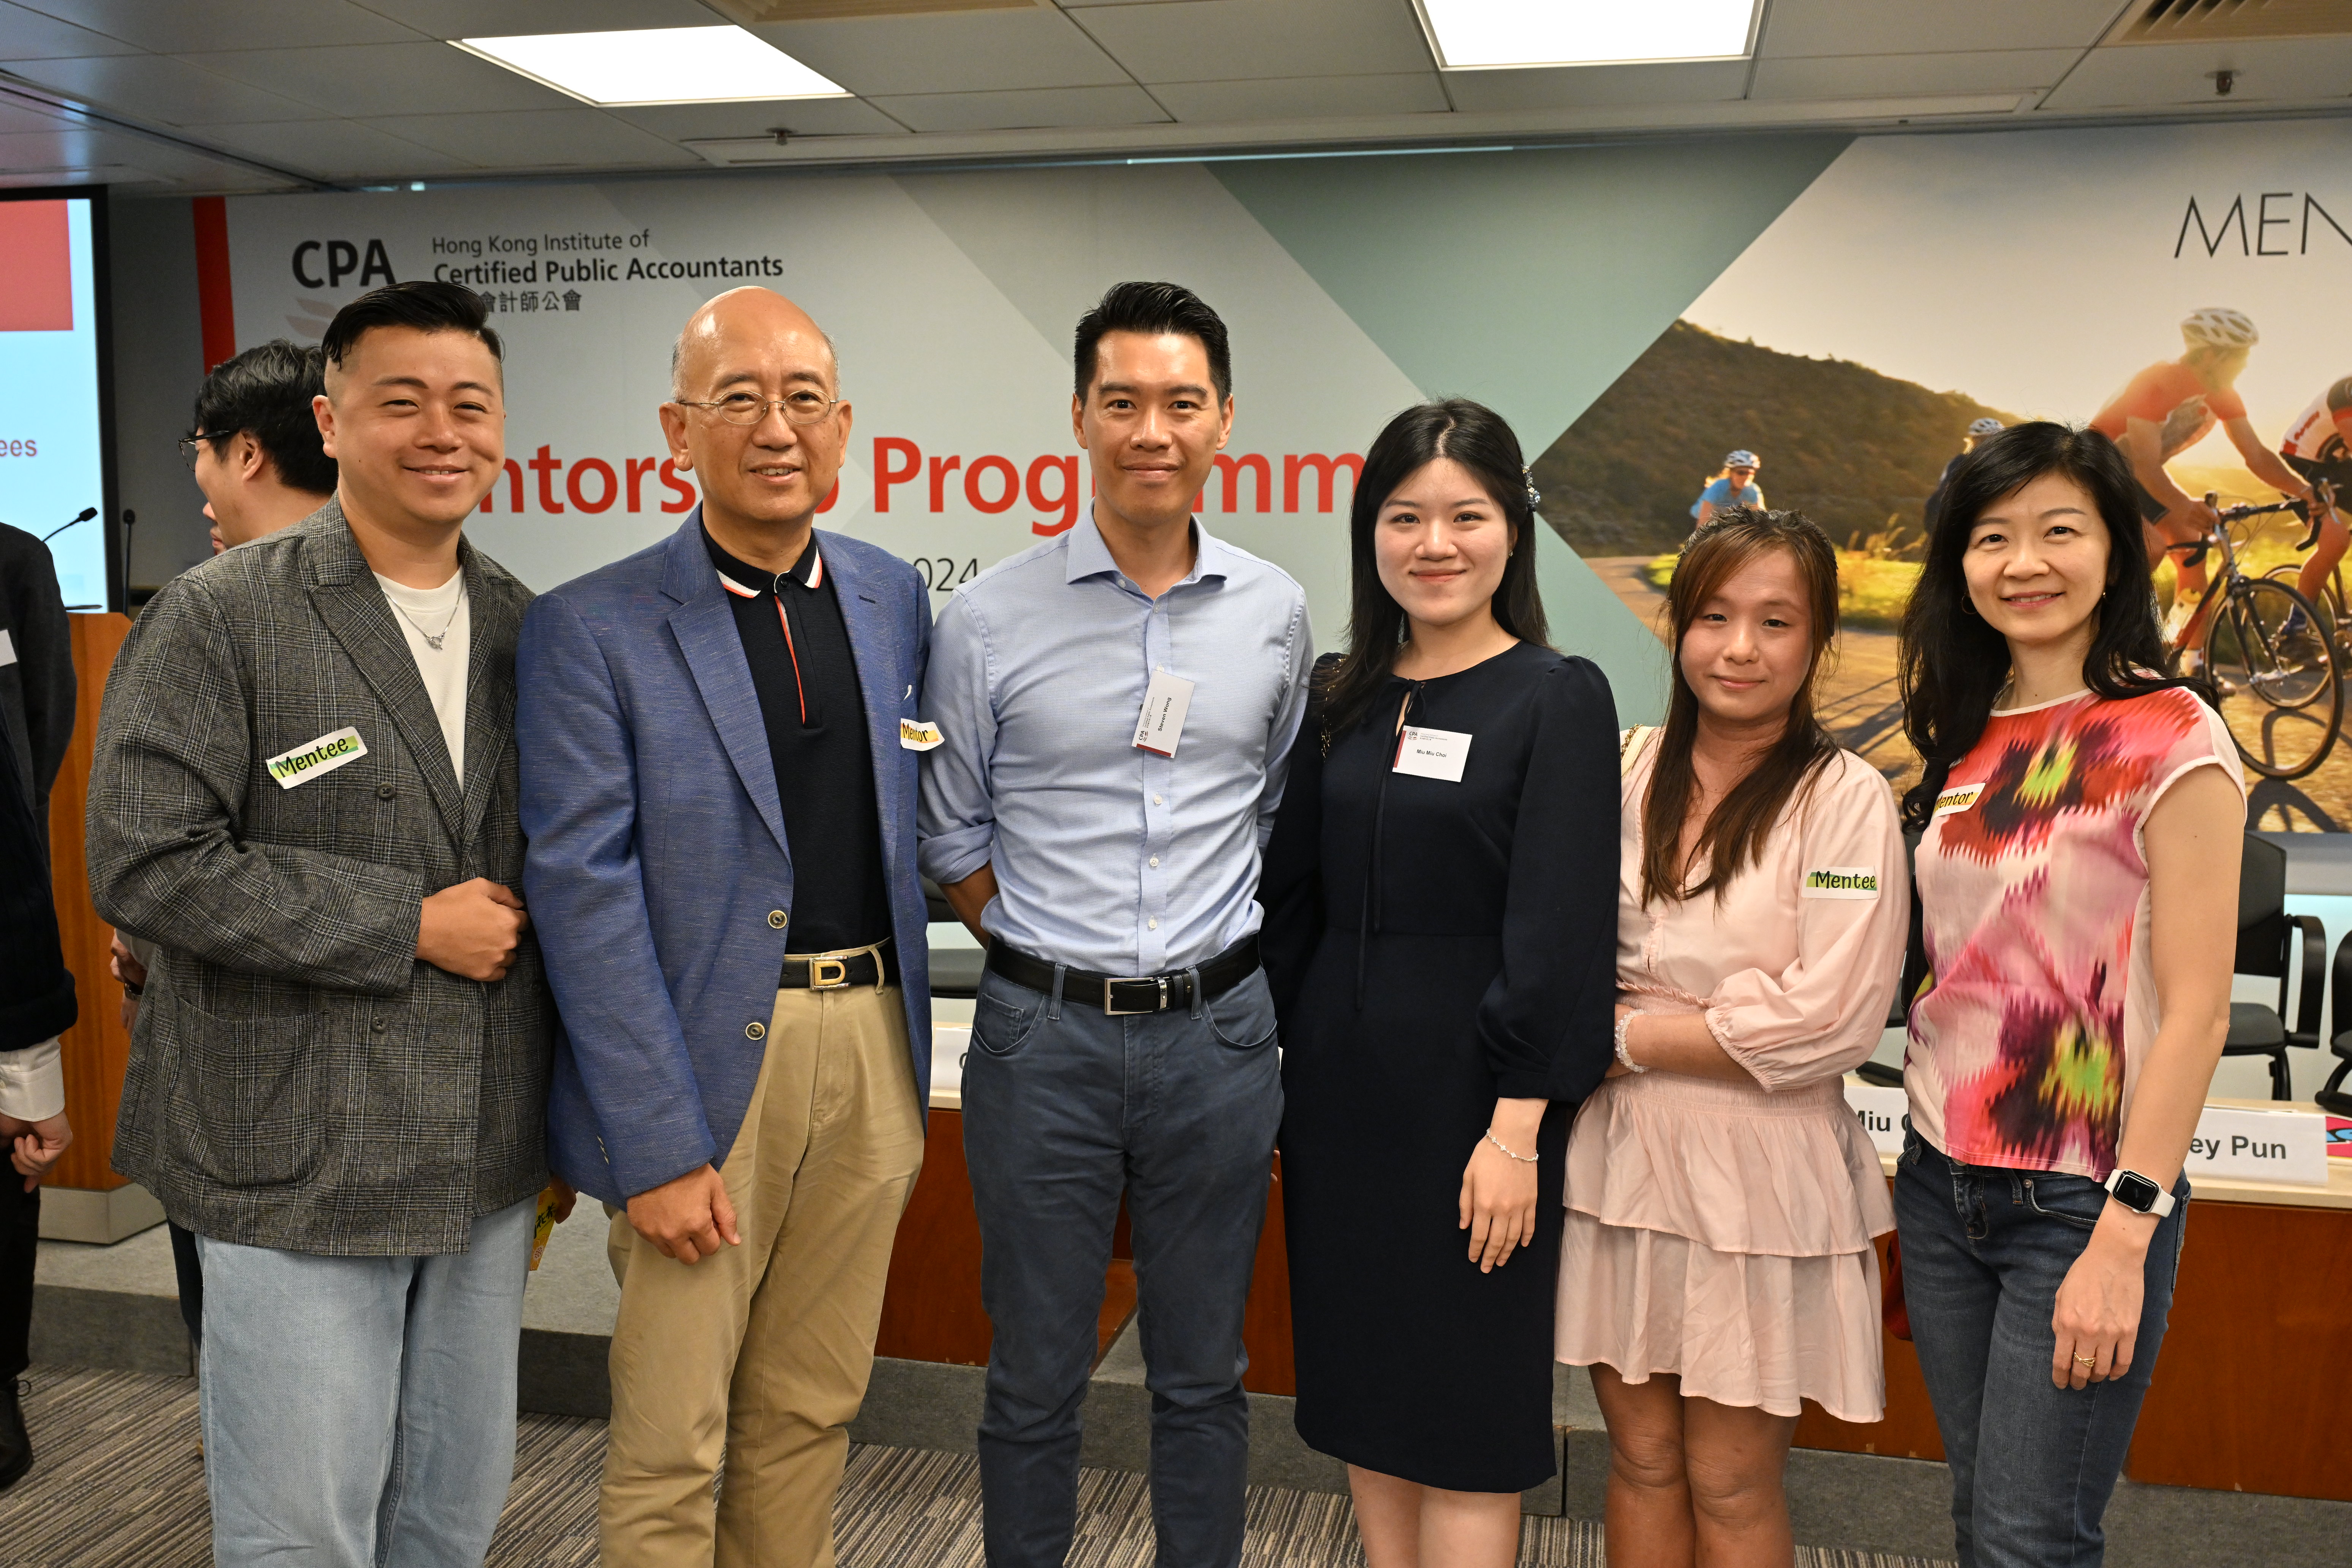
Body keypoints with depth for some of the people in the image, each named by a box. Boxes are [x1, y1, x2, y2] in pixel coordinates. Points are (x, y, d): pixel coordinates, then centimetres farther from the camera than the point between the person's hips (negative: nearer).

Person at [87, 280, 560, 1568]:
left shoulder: (523, 627, 8)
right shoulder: (220, 618, -8)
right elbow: (145, 865, -16)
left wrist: (562, 1116, 14)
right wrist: (408, 927, -16)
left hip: (486, 1167, 5)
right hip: (299, 1165, -5)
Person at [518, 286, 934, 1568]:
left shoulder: (891, 595, 7)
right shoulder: (590, 630, -8)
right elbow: (585, 900, -12)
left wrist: (902, 1035, 7)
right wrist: (658, 1150, -14)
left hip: (873, 1046, 5)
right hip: (705, 1059, -4)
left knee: (809, 1415, 17)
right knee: (667, 1442, 6)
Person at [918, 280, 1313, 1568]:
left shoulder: (1275, 614, 3)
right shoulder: (989, 618, -5)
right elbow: (950, 839, 5)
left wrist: (1210, 952, 10)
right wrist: (1048, 958, 3)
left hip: (1218, 1029, 2)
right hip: (1041, 1033, -1)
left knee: (1202, 1378, 15)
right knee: (1035, 1380, 11)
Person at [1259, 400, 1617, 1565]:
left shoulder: (1559, 699, -7)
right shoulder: (1340, 696, 8)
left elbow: (1556, 930, -12)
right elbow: (1291, 899, 11)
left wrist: (1516, 1128, -17)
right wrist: (1283, 1079, 7)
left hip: (1470, 1084, -5)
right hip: (1337, 1078, 5)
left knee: (1466, 1403, 4)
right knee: (1358, 1384, 14)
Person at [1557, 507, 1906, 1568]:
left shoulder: (1846, 799, -10)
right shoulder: (1626, 768, 4)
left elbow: (1828, 1023, -16)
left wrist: (1624, 1036, -10)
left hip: (1759, 1174, -4)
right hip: (1618, 1155, 4)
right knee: (1641, 1458, 15)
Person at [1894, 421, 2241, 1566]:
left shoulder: (2169, 738, -11)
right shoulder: (1968, 741, 8)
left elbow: (2194, 1011, -14)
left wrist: (2124, 1239, -17)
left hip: (2080, 1204, -6)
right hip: (1942, 1183, 6)